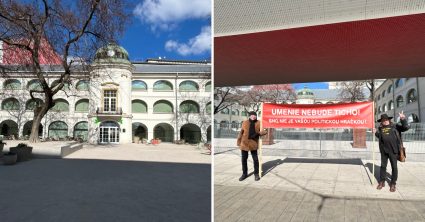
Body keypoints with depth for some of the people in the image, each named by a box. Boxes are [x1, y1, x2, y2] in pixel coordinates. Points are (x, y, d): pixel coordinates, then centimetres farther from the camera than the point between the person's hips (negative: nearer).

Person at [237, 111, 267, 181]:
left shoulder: (258, 123, 0)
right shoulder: (245, 122, 1)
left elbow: (264, 131, 2)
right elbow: (241, 132, 6)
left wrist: (260, 133, -20)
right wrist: (239, 141, 6)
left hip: (253, 143, -1)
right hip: (244, 143, 1)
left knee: (255, 159, 5)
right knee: (244, 159, 10)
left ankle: (256, 174, 23)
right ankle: (244, 174, 25)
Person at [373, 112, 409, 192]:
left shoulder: (395, 126, -1)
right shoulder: (380, 128, 8)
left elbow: (405, 127, -9)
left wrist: (403, 119, -23)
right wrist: (376, 132, 2)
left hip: (393, 150, -3)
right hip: (384, 151, 3)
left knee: (394, 167, 6)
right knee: (383, 166, 10)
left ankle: (393, 184, 18)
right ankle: (382, 182, 21)